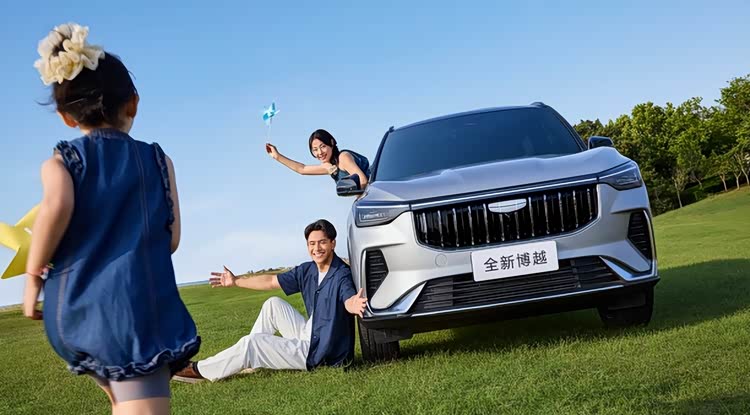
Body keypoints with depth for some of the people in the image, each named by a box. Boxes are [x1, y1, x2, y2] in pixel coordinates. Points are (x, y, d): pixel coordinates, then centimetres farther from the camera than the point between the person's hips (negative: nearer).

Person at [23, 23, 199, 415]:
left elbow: (57, 207, -15)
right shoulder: (158, 159, 9)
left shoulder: (60, 161, 7)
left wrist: (33, 276, -4)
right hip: (141, 305, -2)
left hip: (76, 310, 2)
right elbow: (170, 239, 5)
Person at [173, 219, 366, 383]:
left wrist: (355, 305, -66)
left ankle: (200, 370, 10)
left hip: (321, 352, -7)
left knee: (250, 343, -8)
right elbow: (271, 281, 13)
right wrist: (235, 281, 19)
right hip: (309, 335, 7)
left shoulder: (341, 275, -22)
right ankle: (250, 360, 14)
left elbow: (349, 301, -42)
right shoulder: (307, 271, 2)